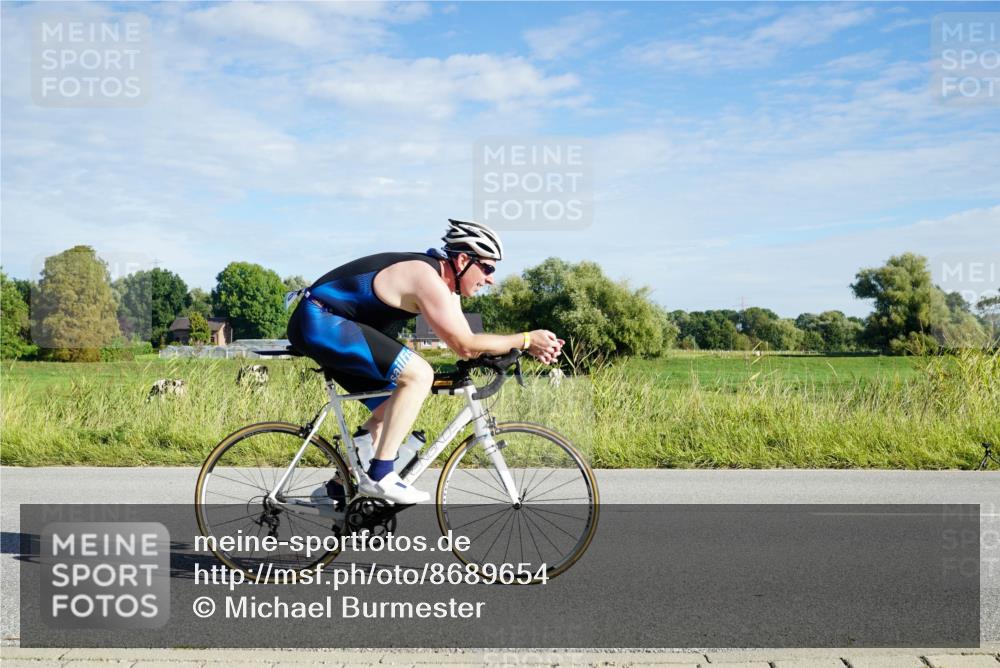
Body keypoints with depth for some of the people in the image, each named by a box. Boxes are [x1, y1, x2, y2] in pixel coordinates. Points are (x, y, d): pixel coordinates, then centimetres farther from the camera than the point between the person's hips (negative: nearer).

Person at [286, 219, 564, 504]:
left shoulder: (445, 285, 11)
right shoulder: (428, 278, -20)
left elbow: (468, 343, 9)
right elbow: (463, 345, -21)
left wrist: (530, 348, 0)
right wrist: (525, 339, -13)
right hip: (320, 321, -11)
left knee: (393, 409, 11)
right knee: (419, 375, -20)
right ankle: (380, 475, -18)